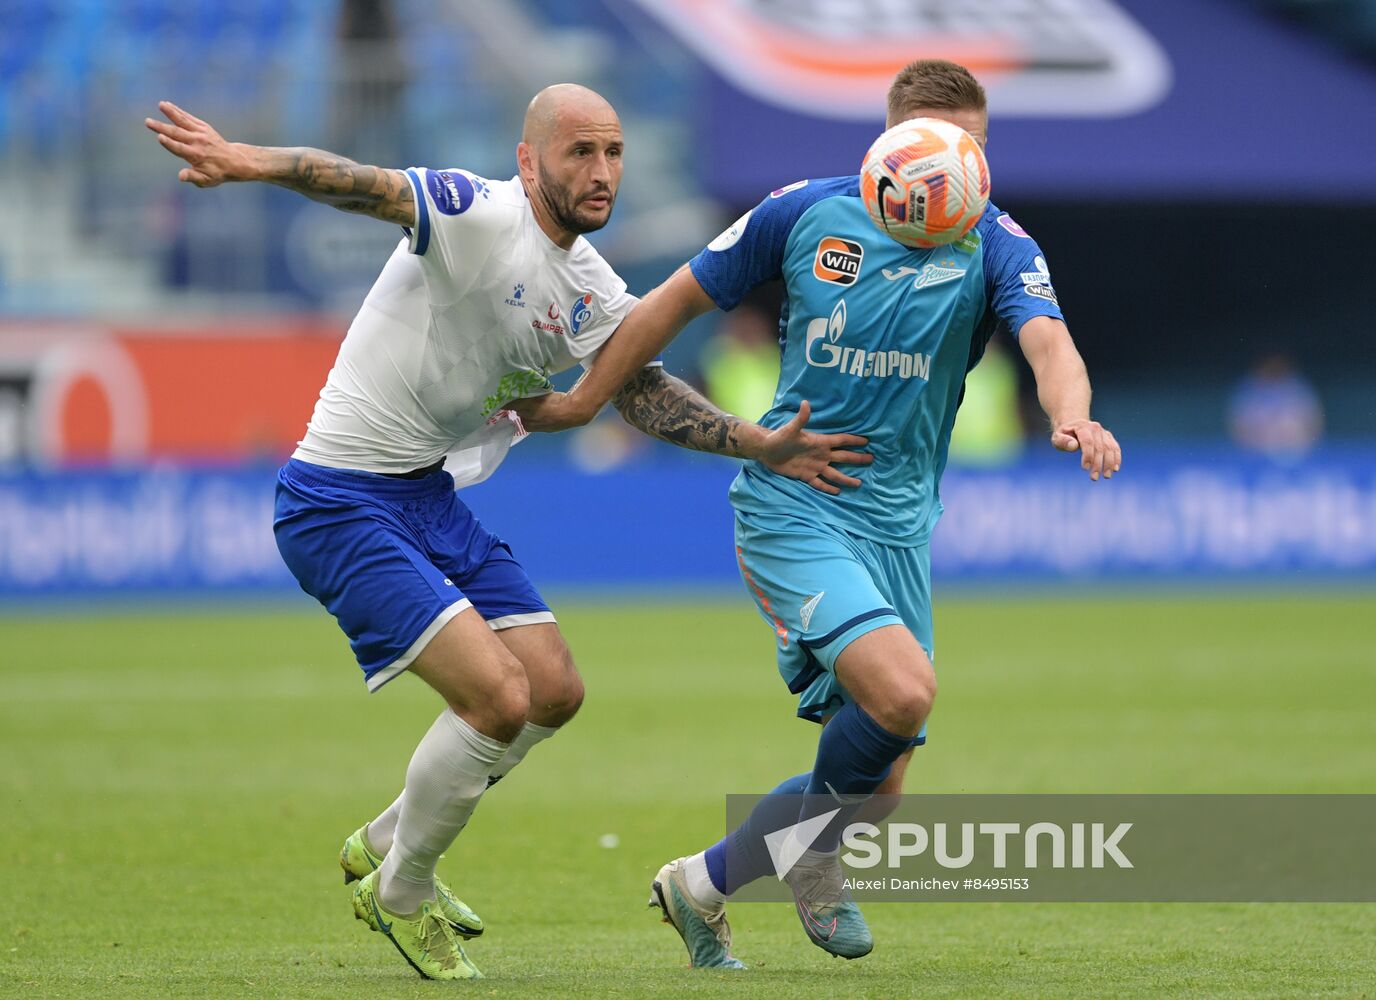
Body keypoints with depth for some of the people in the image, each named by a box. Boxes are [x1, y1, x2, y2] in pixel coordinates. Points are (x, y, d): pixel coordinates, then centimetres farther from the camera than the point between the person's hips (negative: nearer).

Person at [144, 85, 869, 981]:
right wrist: (253, 162, -54)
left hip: (433, 497, 9)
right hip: (342, 503, -9)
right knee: (498, 697, -17)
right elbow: (363, 186, -35)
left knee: (555, 692, 10)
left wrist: (762, 445, -6)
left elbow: (642, 390, 8)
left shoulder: (591, 286, 6)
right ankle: (402, 894, 6)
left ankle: (384, 846, 28)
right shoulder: (479, 216, -20)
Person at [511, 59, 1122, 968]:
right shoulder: (807, 213, -5)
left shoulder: (995, 246, -5)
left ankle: (706, 883, 26)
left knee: (876, 782, 3)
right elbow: (681, 298, 8)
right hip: (791, 506, -3)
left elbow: (1050, 343, -24)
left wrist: (1074, 417, -47)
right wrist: (584, 401, 13)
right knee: (903, 689, -27)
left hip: (898, 523, 3)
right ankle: (814, 854, 2)